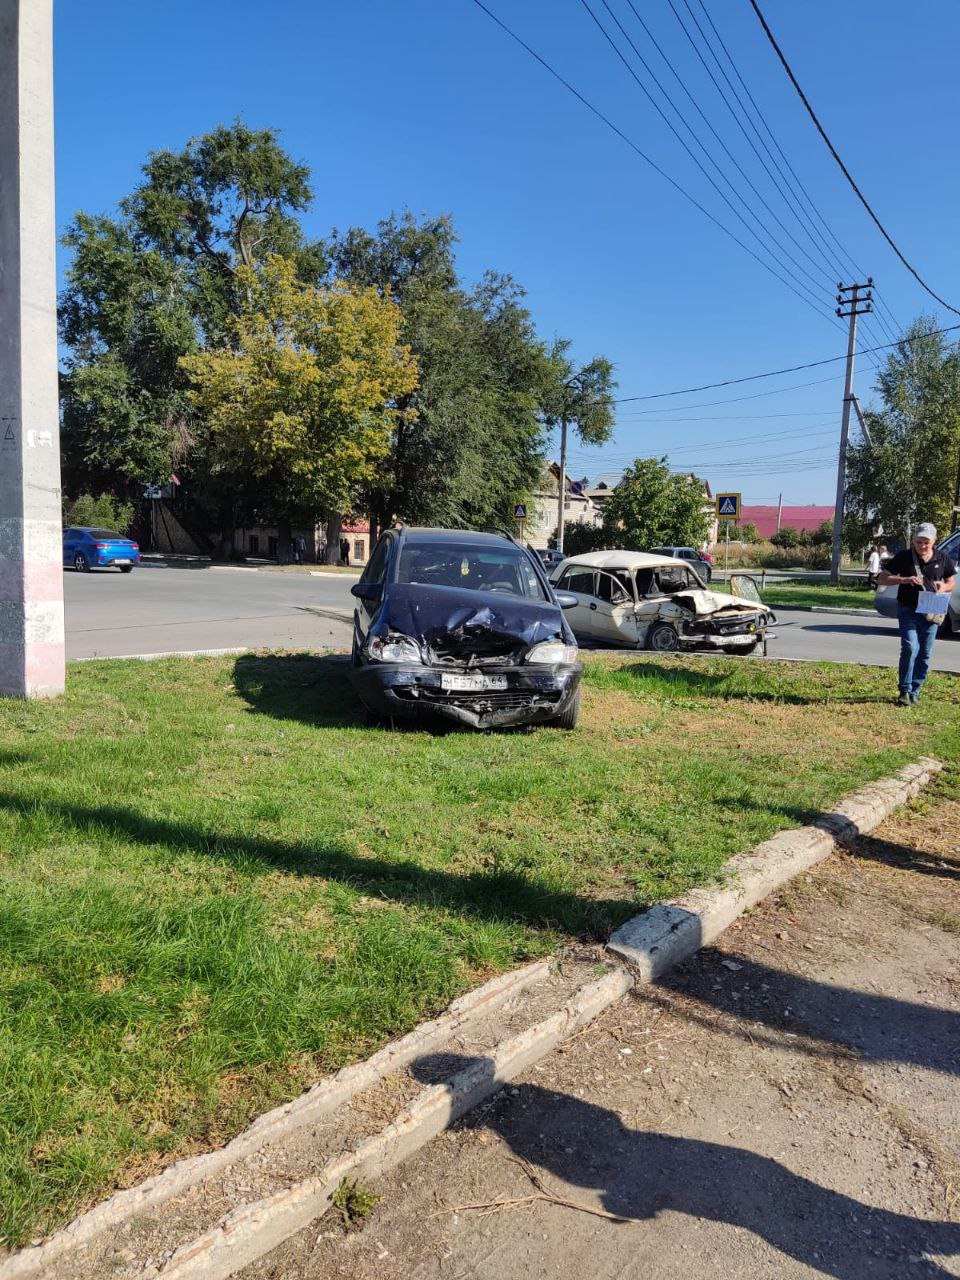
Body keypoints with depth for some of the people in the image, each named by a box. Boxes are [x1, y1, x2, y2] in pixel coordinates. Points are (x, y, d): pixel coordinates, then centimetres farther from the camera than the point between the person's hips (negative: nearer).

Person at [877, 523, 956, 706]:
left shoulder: (943, 560, 3)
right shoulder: (903, 557, -5)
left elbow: (951, 581, 16)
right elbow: (883, 579, -3)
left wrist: (943, 588, -8)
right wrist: (905, 579, -20)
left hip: (931, 613, 3)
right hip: (908, 610, -3)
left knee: (925, 653, 6)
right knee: (910, 648, -15)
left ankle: (915, 691, 17)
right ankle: (905, 692, -7)